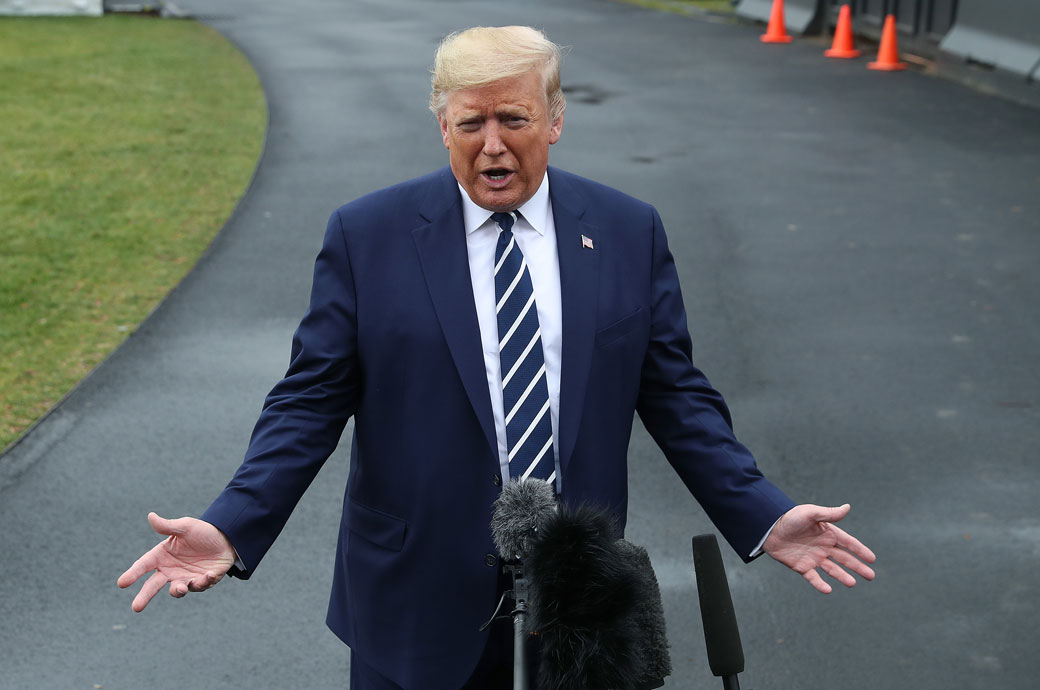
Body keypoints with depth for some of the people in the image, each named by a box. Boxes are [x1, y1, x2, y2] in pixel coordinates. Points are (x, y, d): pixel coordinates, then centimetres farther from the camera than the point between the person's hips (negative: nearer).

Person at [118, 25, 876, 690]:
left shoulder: (629, 233, 1)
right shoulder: (365, 235, -5)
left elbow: (675, 393, 3)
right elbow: (311, 401, -5)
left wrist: (763, 516, -5)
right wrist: (233, 527, -17)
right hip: (418, 596, -1)